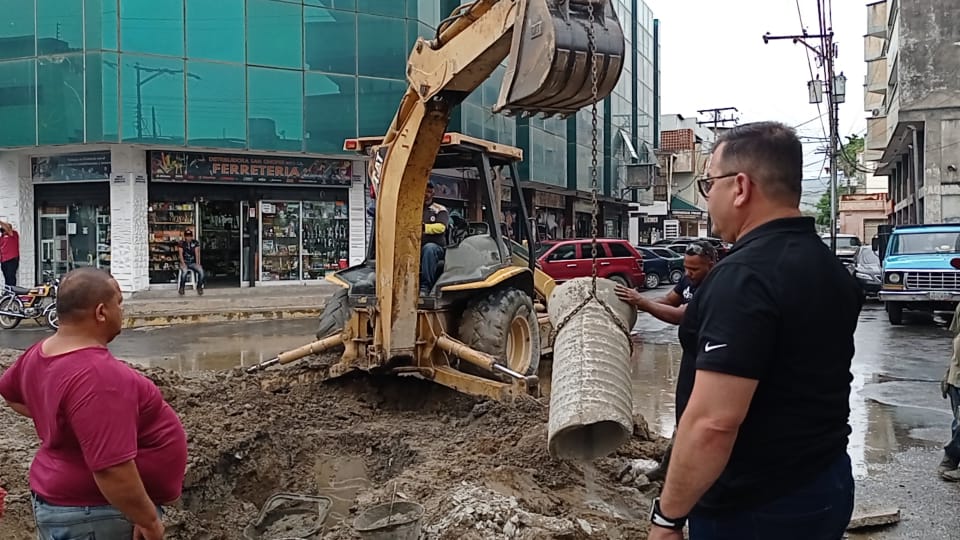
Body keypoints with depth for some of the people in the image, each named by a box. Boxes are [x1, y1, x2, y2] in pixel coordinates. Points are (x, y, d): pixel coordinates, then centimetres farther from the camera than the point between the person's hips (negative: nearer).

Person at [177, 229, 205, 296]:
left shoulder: (195, 243, 5)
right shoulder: (181, 244, 0)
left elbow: (197, 253, -3)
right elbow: (180, 254, -9)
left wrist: (197, 263, -15)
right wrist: (183, 264, -23)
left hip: (193, 263, 2)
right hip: (184, 263, -2)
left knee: (201, 271, -28)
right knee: (184, 271, -36)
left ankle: (199, 287, -8)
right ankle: (181, 287, -16)